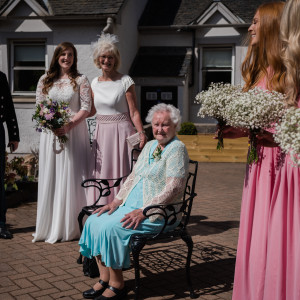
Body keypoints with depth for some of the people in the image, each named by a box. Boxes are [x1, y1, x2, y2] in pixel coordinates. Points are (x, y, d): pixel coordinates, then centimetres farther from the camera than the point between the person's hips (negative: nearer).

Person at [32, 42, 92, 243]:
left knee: (72, 177, -2)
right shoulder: (45, 80, 12)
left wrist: (69, 126, -17)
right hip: (51, 132, 3)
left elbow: (86, 108, -4)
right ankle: (50, 227, 11)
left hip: (74, 132, -2)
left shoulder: (81, 80, 3)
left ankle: (71, 227, 7)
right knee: (51, 177, 3)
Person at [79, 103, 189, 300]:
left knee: (110, 228, -24)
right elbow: (133, 177, 17)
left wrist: (143, 211, -23)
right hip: (132, 205, 9)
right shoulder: (150, 146, 15)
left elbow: (173, 188, -20)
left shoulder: (177, 149, -11)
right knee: (94, 221, -7)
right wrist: (117, 201, 4)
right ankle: (105, 280, 0)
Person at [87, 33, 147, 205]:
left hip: (121, 133, -5)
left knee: (121, 176, -4)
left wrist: (141, 133, -22)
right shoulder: (95, 83, 10)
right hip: (101, 134, 5)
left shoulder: (125, 82, -5)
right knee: (101, 177, 6)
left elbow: (134, 113, -8)